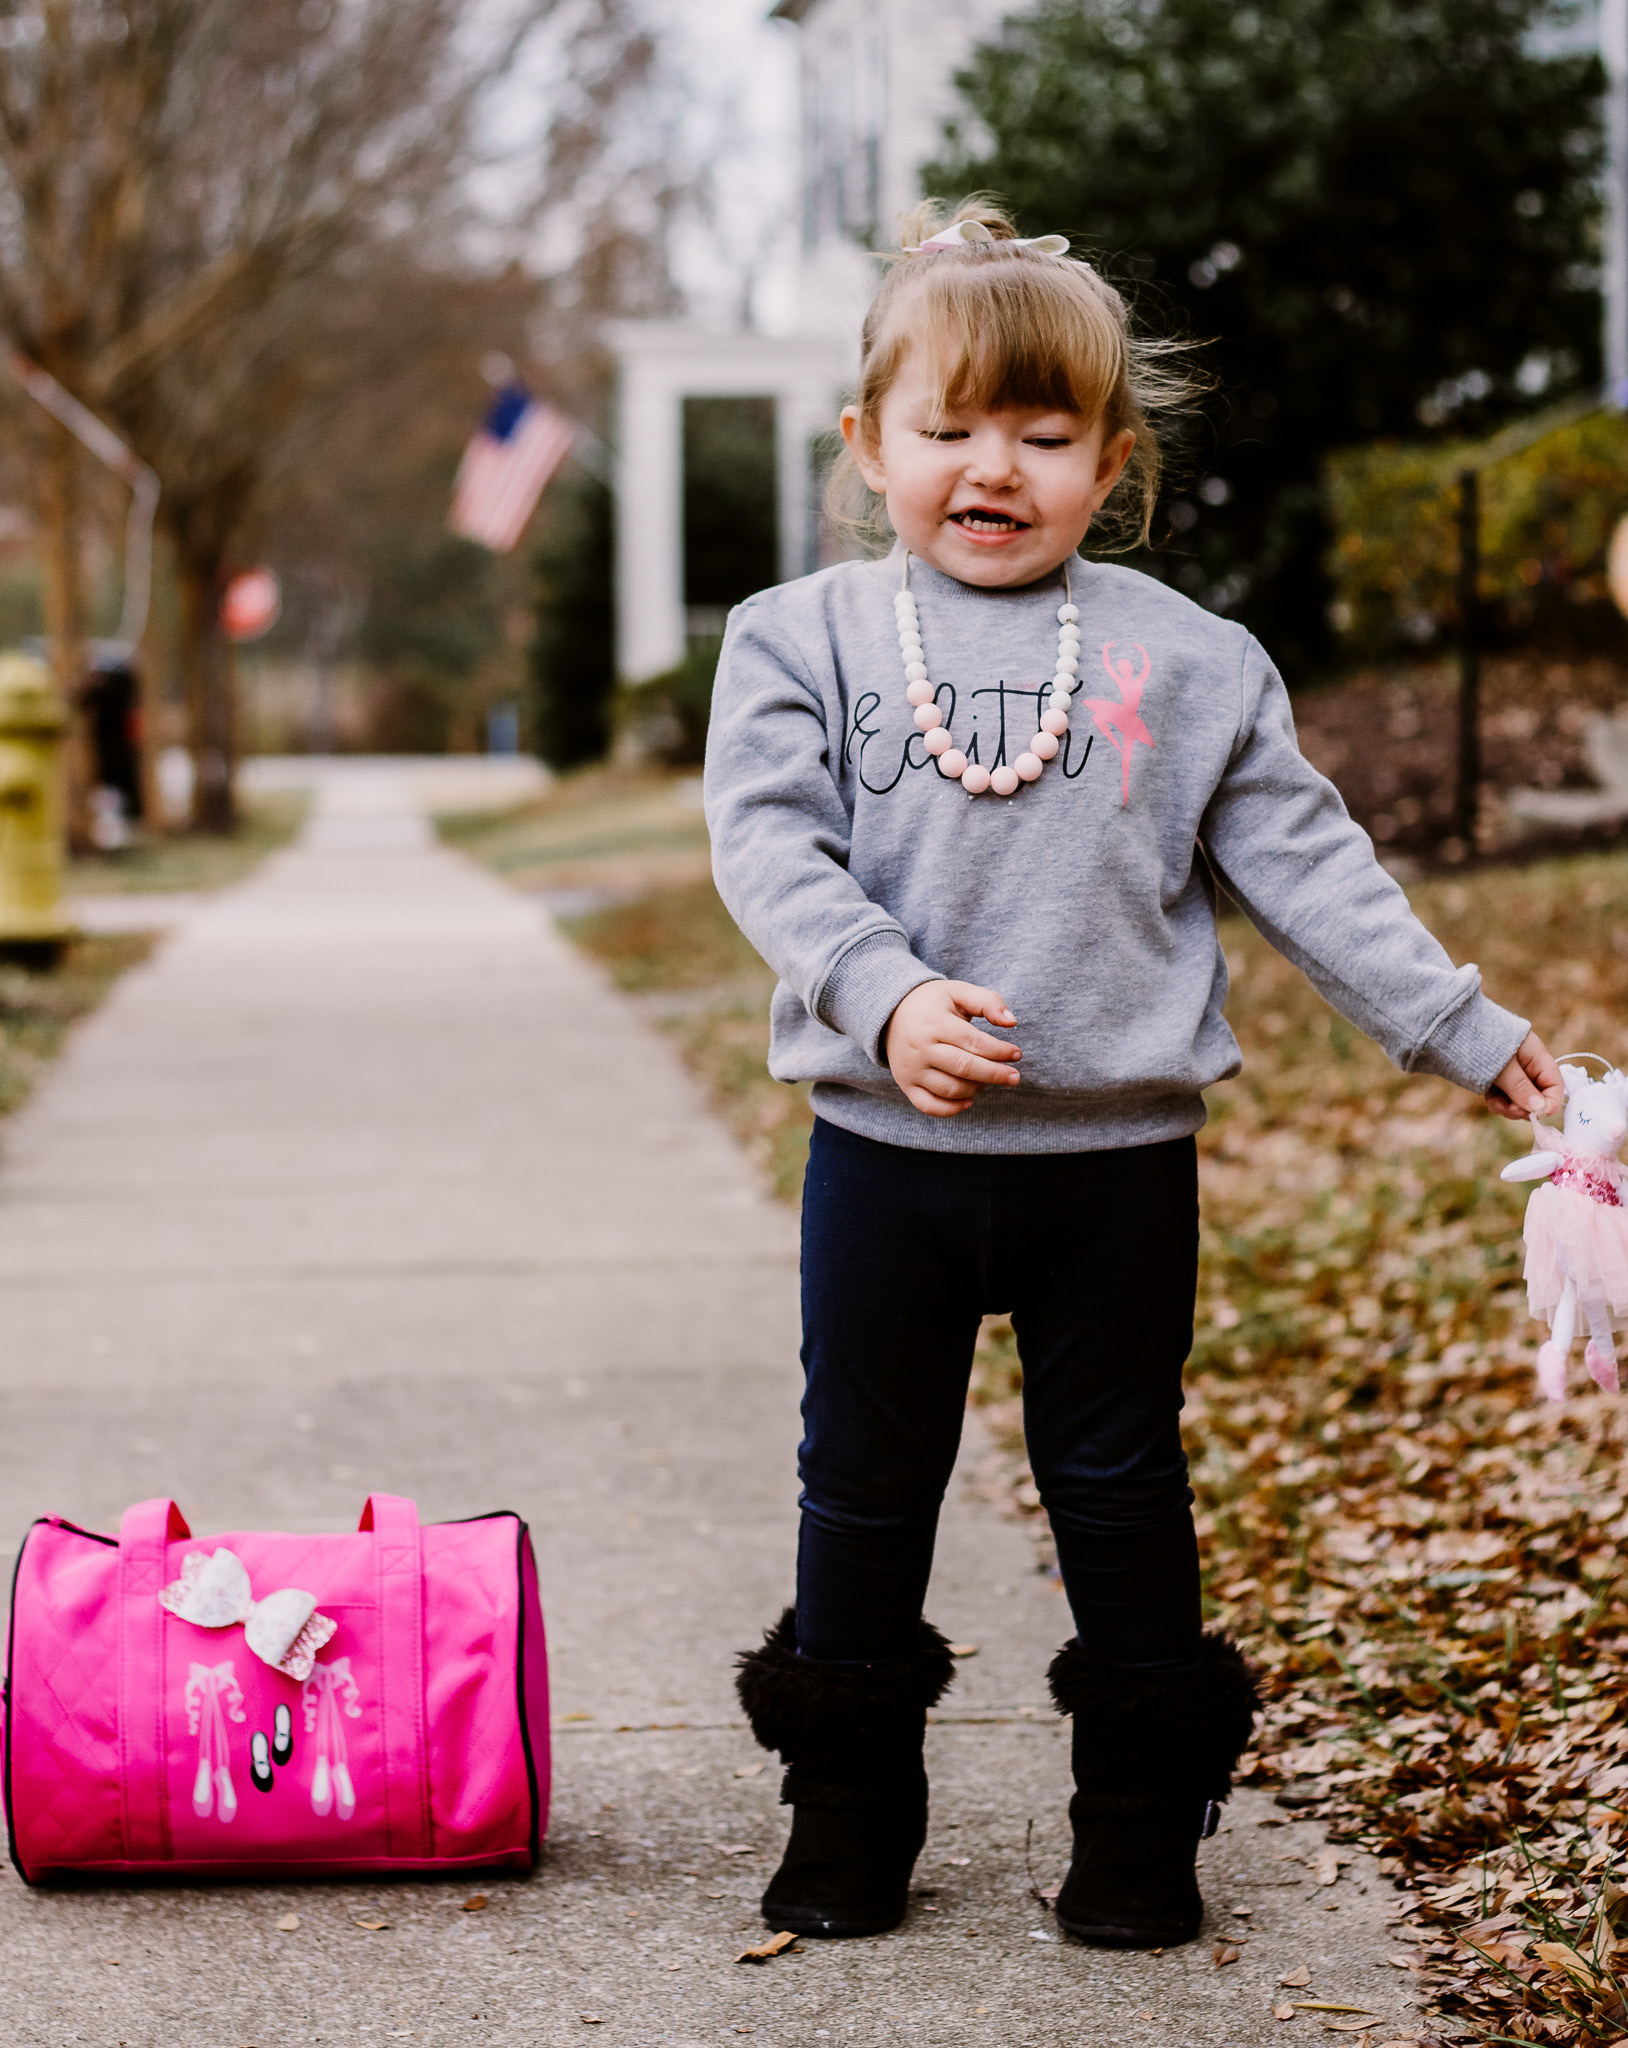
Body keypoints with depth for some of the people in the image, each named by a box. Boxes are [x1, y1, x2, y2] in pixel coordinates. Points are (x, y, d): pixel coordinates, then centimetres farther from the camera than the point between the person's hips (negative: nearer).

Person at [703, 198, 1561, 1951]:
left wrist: (1457, 1027, 4)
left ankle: (1142, 1823, 23)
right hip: (888, 1146, 0)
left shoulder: (1187, 661, 4)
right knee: (865, 1480, 10)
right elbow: (768, 843, -9)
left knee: (1119, 1482, 10)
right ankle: (848, 1815, 25)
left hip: (1119, 1154, 0)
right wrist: (886, 995, -25)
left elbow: (1303, 863, 7)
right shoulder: (805, 638, 1)